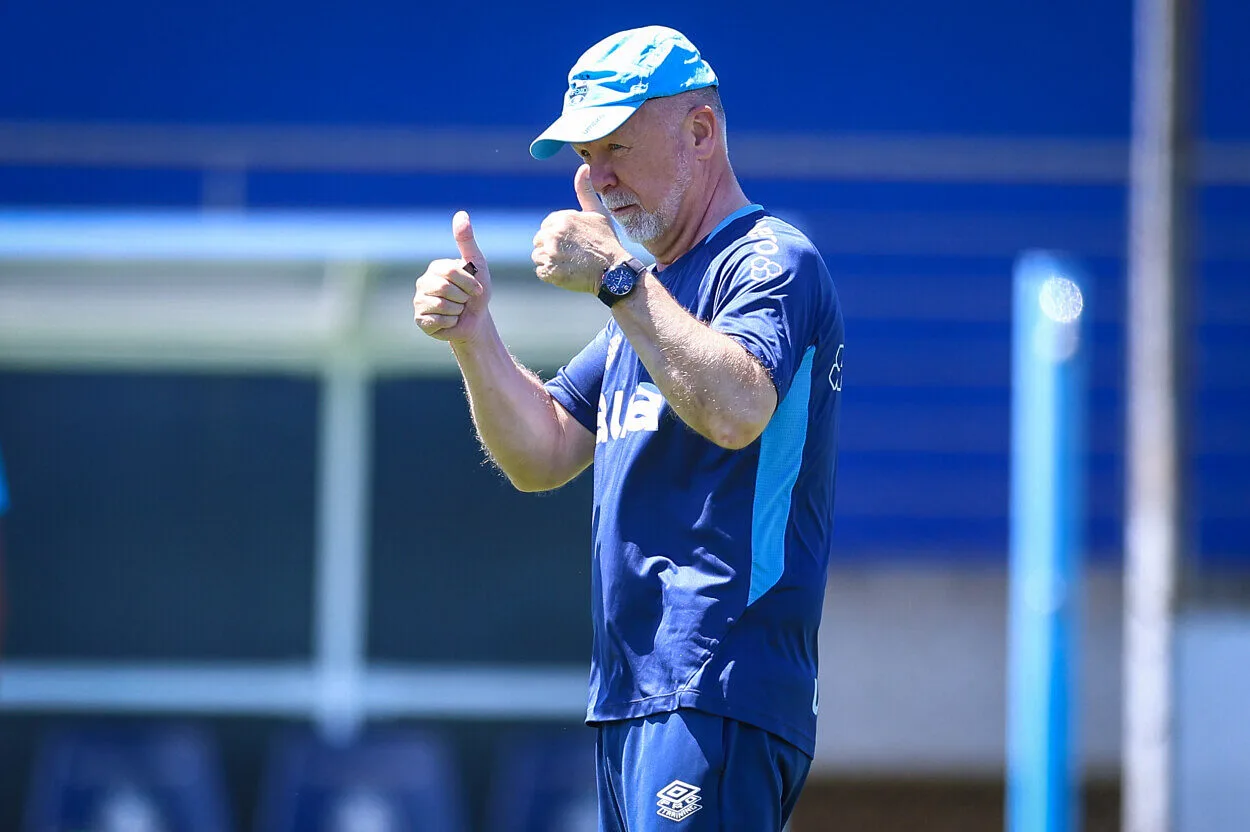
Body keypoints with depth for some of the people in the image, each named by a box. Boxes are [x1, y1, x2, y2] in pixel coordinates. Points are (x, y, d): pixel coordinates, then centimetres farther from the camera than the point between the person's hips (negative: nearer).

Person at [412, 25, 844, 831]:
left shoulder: (773, 263, -6)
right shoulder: (652, 293, 24)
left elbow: (736, 412, -26)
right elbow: (540, 456, 21)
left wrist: (616, 279, -24)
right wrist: (473, 334, 6)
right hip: (633, 698, 10)